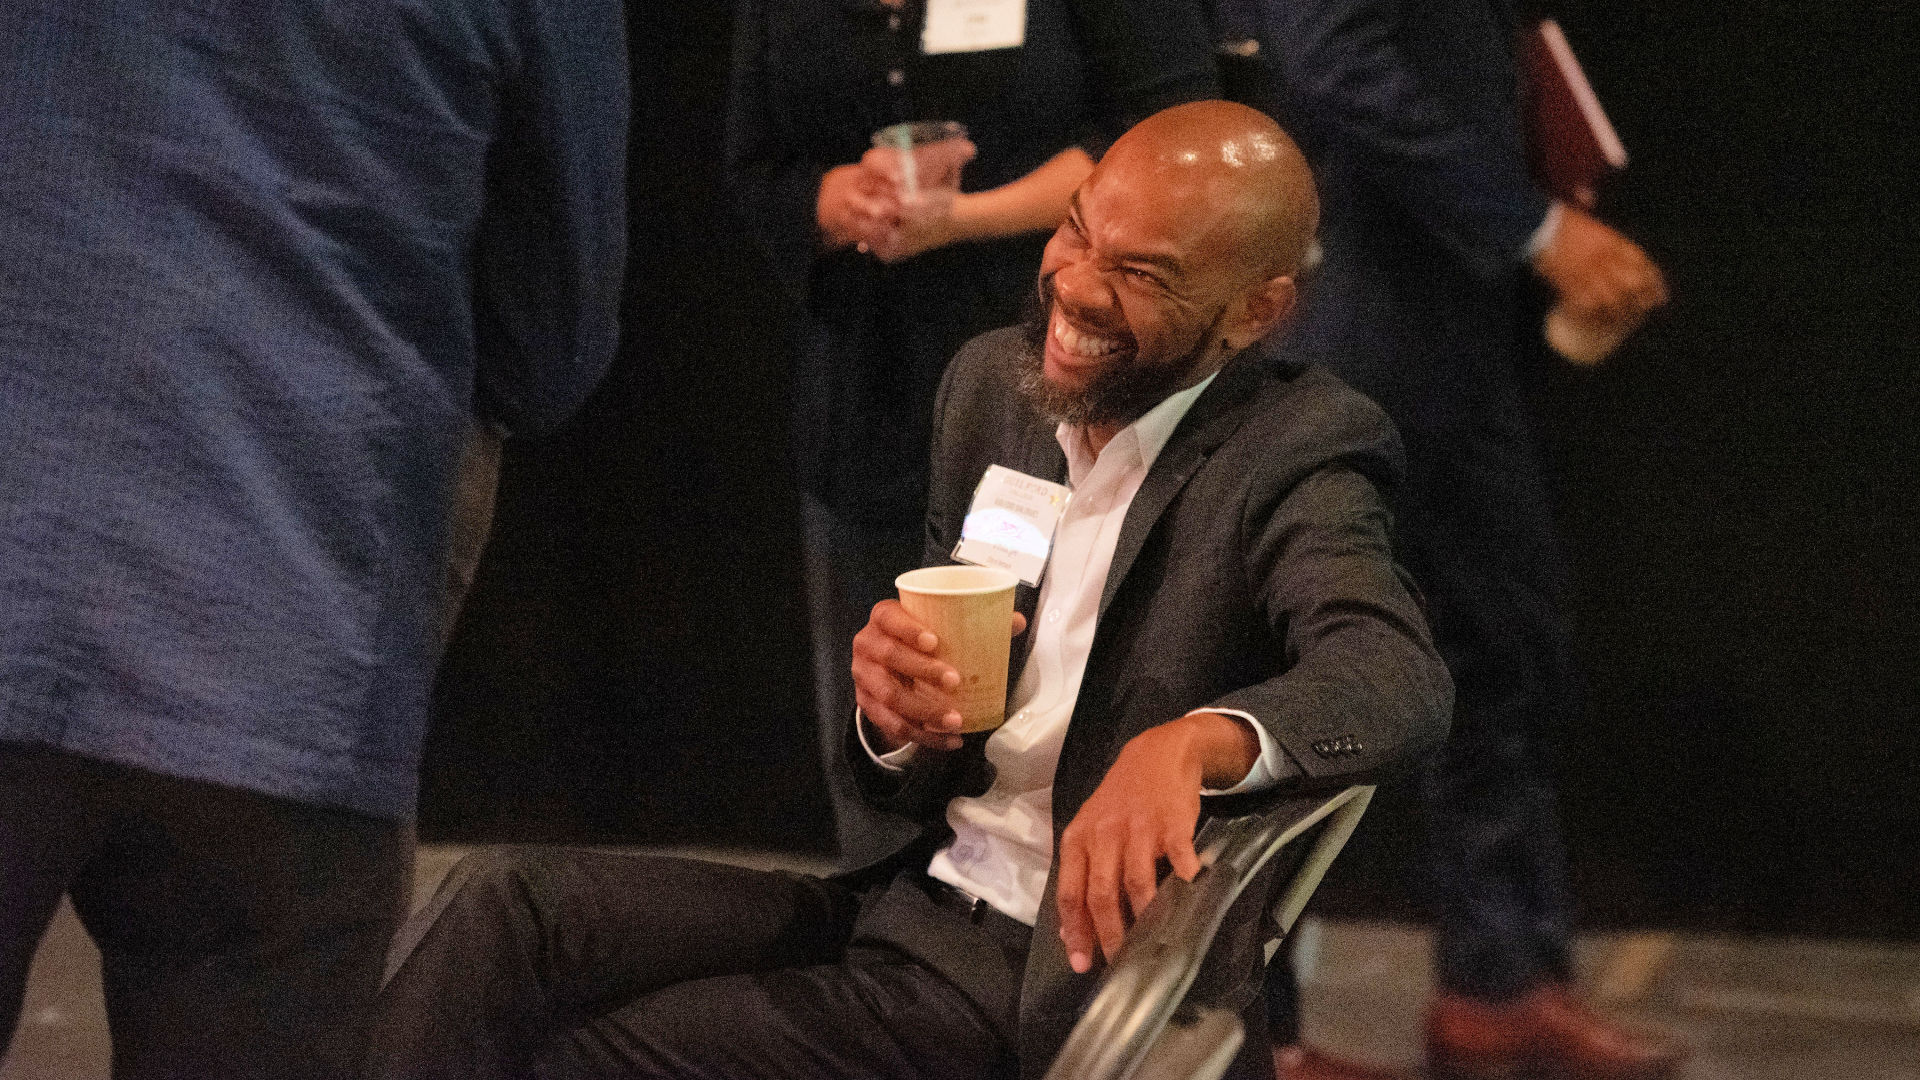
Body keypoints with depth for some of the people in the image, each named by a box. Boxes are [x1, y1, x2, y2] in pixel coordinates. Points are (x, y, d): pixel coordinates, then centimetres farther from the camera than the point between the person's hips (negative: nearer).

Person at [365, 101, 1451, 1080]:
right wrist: (899, 724, -11)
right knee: (495, 910, -12)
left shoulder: (1291, 456, -9)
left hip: (1054, 976, -6)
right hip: (910, 893, 7)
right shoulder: (994, 383, 10)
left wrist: (1190, 741, -49)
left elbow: (1401, 676, -30)